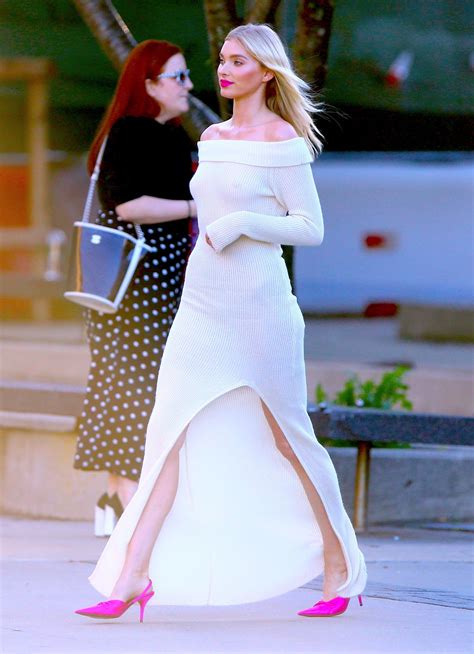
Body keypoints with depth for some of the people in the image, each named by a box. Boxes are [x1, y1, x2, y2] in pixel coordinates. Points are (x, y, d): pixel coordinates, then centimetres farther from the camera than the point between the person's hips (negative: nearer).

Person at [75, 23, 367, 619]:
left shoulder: (284, 140, -7)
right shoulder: (212, 138, 13)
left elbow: (311, 229, -7)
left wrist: (242, 224, -19)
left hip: (260, 302, -6)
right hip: (202, 301, 6)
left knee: (288, 436, 5)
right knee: (170, 434, -4)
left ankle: (340, 566, 21)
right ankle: (131, 577, -10)